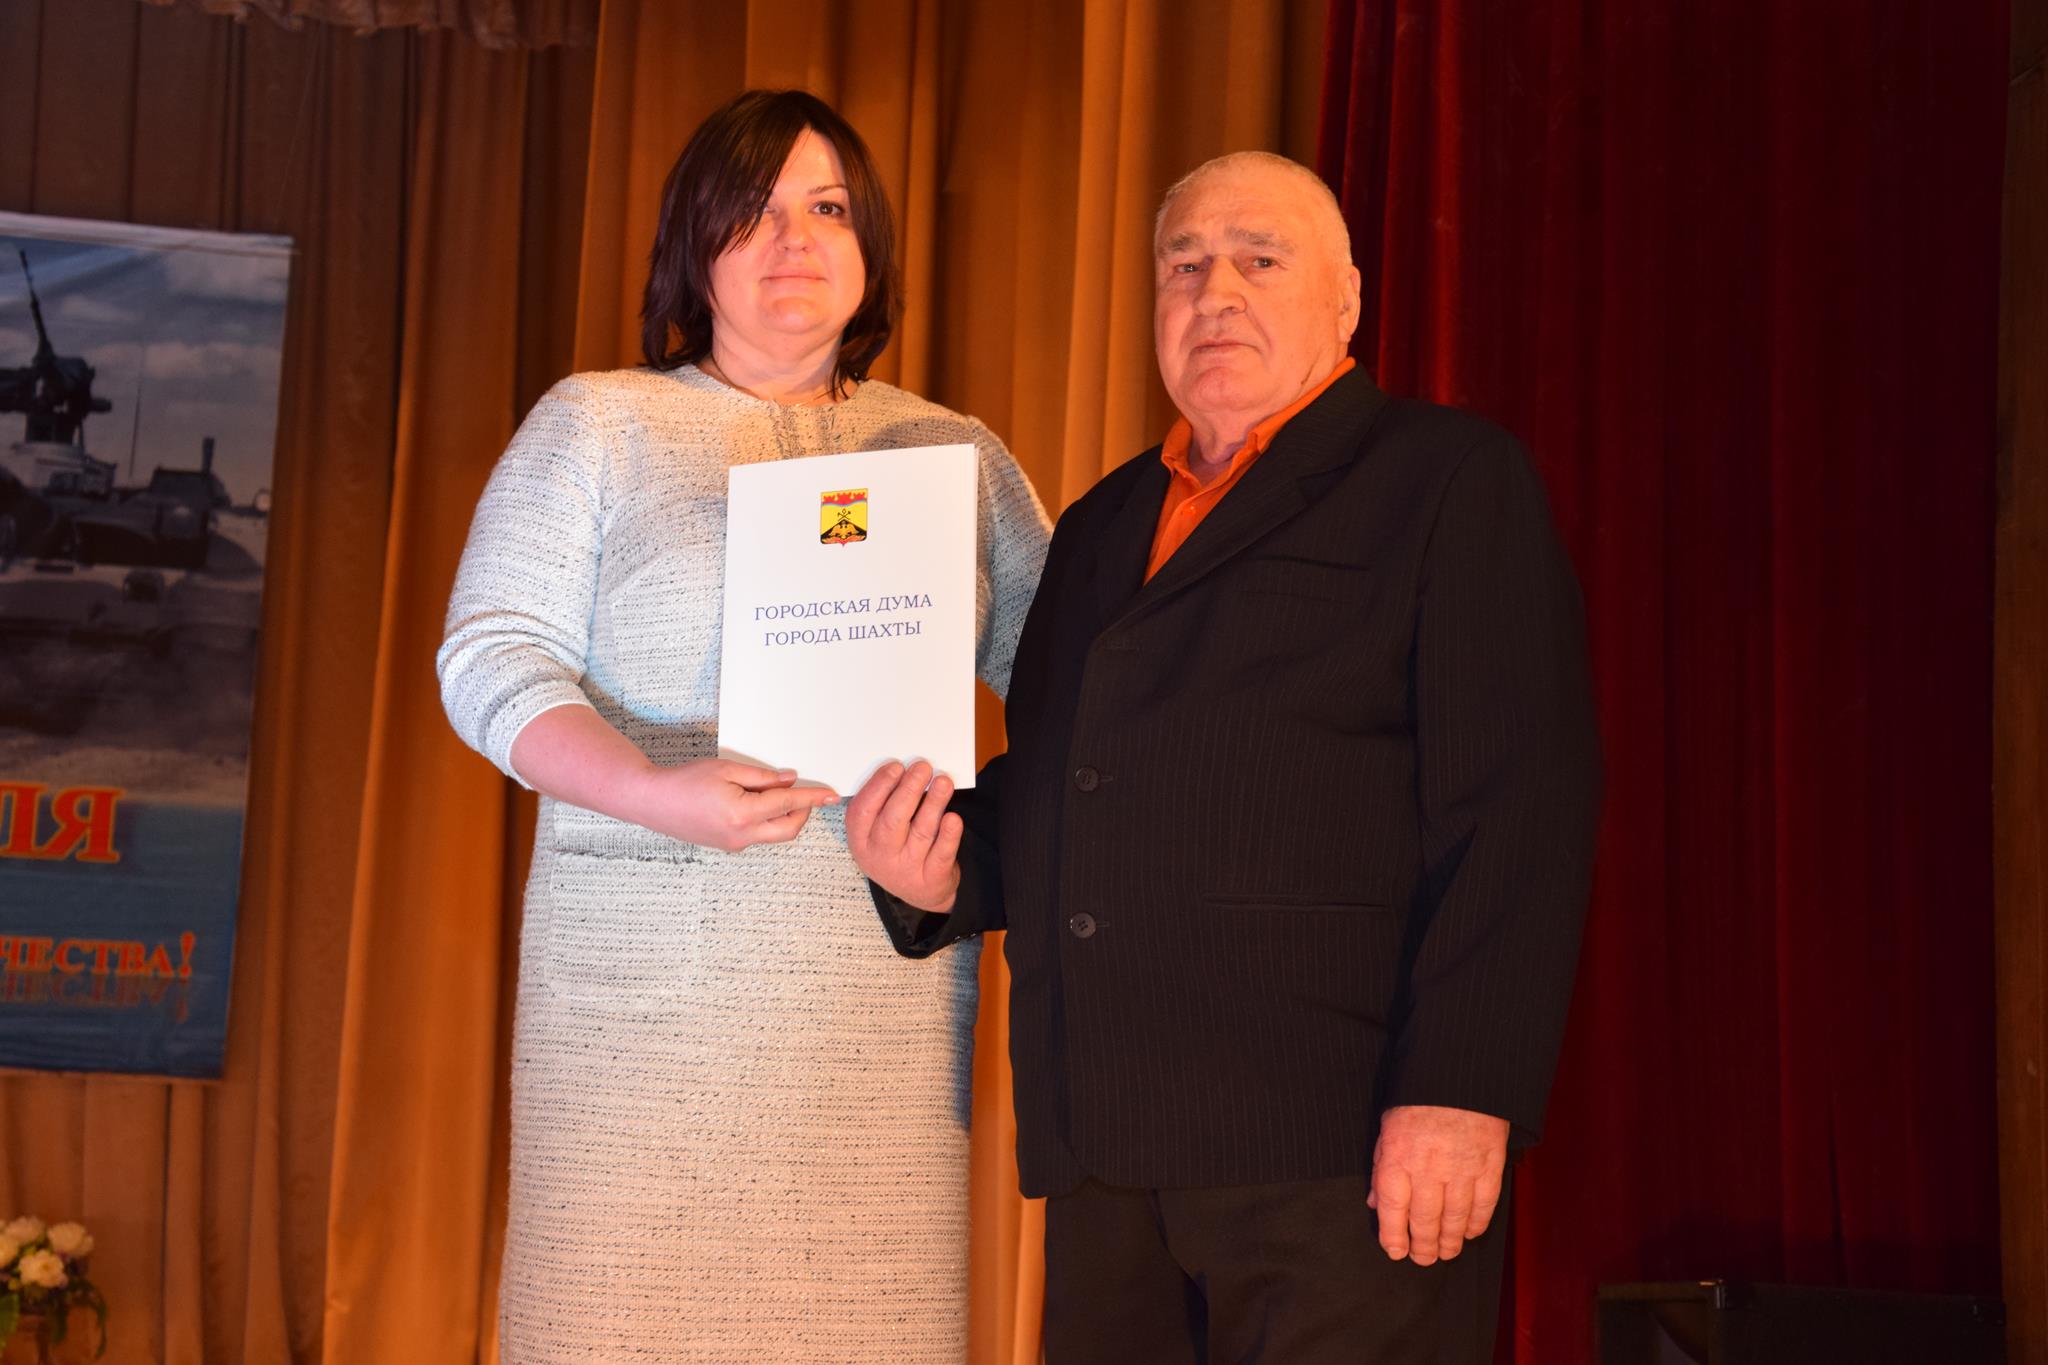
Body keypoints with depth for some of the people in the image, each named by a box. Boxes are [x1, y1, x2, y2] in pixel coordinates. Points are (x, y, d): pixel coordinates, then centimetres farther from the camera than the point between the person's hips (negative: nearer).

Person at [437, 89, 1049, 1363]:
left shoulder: (956, 452, 15)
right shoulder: (598, 422, 7)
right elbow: (493, 659, -2)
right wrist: (654, 793, -19)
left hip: (889, 985, 2)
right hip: (652, 968, -2)